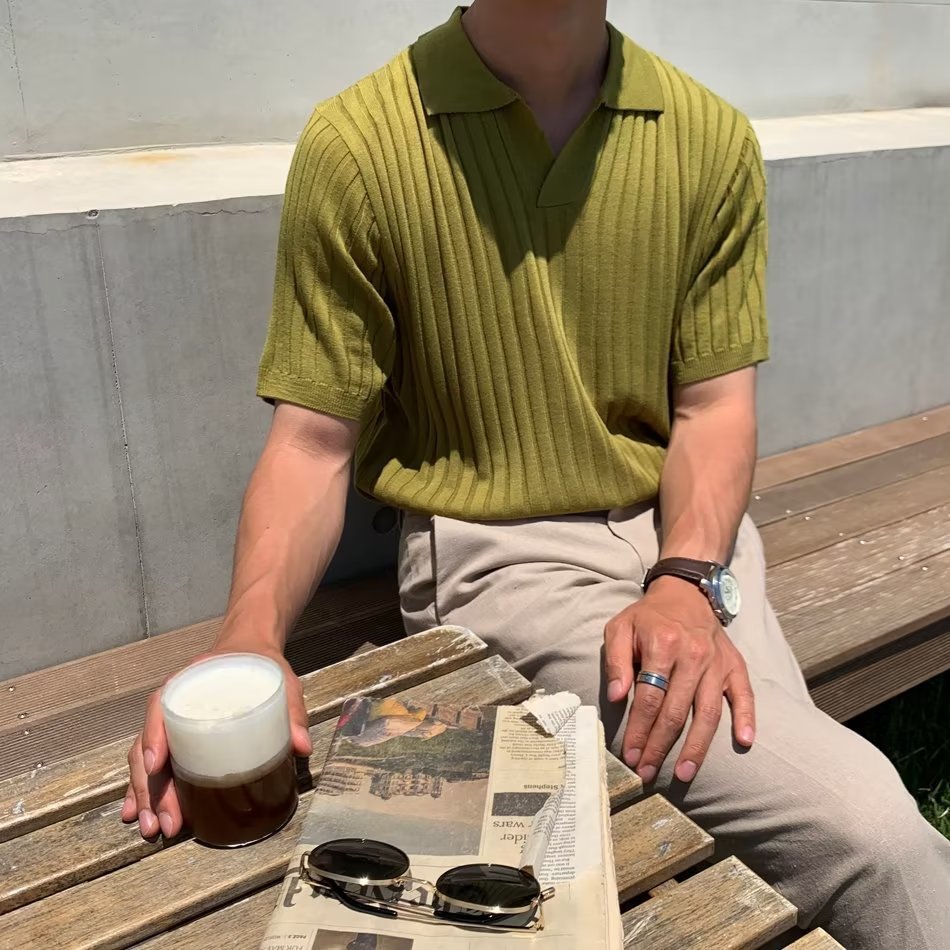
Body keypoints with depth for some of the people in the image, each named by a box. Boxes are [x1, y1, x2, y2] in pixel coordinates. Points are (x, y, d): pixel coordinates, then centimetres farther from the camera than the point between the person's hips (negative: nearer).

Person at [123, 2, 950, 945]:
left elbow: (714, 403, 2)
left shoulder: (711, 139, 0)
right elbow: (313, 441, -7)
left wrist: (687, 582, -16)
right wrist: (247, 638, -24)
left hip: (686, 525, 5)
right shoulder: (355, 145, -10)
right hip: (496, 548, -4)